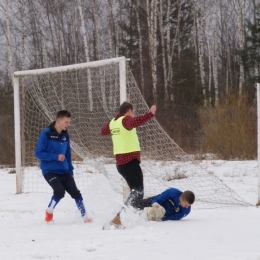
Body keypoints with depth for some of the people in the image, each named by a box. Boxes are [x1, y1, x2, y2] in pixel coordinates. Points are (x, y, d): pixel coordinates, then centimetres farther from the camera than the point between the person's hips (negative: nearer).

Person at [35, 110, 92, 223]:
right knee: (60, 191, -23)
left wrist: (71, 171, 16)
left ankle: (85, 217, 8)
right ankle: (49, 211, 3)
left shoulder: (65, 135, 7)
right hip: (50, 171, -6)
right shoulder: (46, 134, -13)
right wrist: (55, 156, -21)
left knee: (75, 192, -2)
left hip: (64, 171, 6)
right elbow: (38, 153, -14)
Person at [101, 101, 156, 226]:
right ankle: (118, 218, -27)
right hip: (130, 161, -9)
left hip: (121, 163, 9)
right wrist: (150, 114, -42)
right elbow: (135, 122, -33)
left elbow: (103, 131, 35)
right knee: (137, 193, -14)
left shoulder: (113, 122, 14)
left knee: (135, 191, 23)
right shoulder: (126, 120, -9)